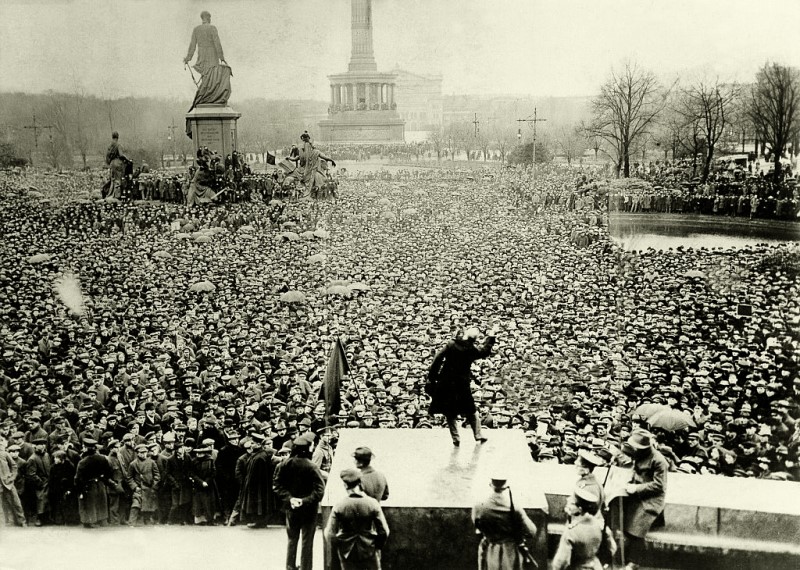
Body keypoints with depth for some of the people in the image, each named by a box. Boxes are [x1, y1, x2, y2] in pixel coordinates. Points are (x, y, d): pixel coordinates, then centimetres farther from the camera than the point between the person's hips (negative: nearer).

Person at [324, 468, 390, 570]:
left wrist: (335, 548, 6)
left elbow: (330, 533, -12)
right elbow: (384, 531, -11)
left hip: (347, 552, 0)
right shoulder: (372, 504, -13)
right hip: (369, 550, 0)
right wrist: (378, 545, 7)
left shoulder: (339, 506, -14)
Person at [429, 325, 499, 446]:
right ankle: (478, 435, 22)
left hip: (445, 383, 0)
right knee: (471, 411, 18)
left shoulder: (451, 344, -8)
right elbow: (485, 350, 10)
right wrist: (491, 336, 18)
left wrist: (432, 376, -2)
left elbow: (438, 359, -9)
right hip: (462, 385, 0)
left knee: (450, 413, 11)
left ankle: (456, 439, 9)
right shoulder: (473, 350, -9)